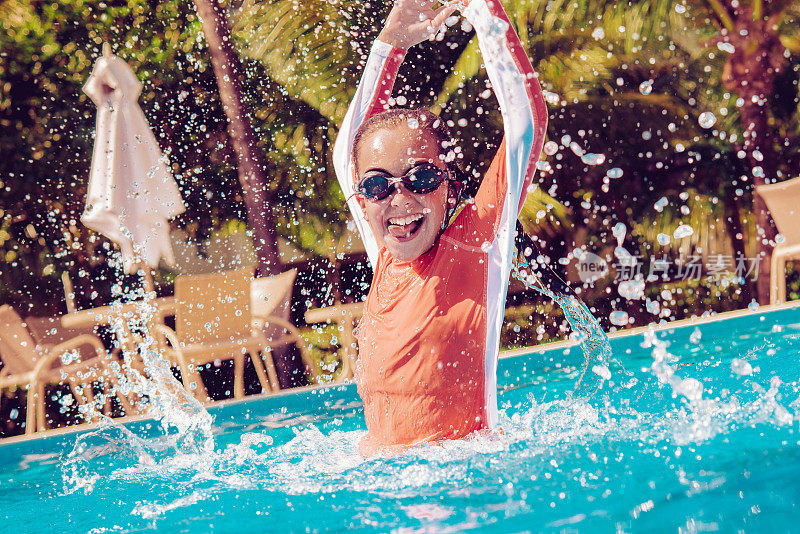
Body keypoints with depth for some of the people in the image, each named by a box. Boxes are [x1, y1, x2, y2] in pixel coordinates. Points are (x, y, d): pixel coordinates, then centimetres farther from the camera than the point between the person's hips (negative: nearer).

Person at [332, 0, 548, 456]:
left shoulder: (475, 246, -4)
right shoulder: (386, 258, 11)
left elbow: (527, 122, -9)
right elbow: (347, 151, 25)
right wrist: (389, 46, 24)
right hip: (379, 474, 5)